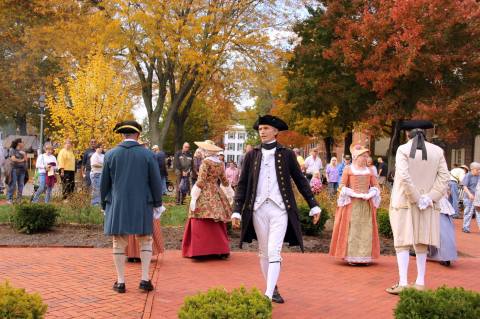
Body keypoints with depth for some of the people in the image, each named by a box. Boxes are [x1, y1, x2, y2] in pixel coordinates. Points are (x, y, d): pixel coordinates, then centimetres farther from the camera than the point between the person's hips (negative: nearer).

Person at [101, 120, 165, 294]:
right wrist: (158, 204, 9)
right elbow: (156, 182, -2)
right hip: (142, 205, -1)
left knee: (119, 243, 8)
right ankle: (145, 279, 8)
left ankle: (120, 282, 13)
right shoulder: (147, 154, -5)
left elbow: (104, 183, 4)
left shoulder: (111, 154, -1)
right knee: (145, 241, 12)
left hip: (117, 205, 1)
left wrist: (104, 204, 16)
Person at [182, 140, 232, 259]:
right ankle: (221, 250, 12)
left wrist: (194, 198, -13)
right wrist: (231, 191, 39)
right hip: (216, 194, 7)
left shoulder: (206, 162, -9)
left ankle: (200, 250, -4)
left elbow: (201, 182, -14)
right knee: (216, 225, 10)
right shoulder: (220, 164, 9)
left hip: (205, 195, -6)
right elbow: (224, 182, 18)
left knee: (201, 224, -3)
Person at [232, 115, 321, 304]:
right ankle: (273, 289, 25)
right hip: (258, 209, 3)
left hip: (280, 209, -2)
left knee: (274, 252, -10)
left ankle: (268, 294, -11)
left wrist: (313, 206, 7)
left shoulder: (287, 154, 4)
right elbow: (242, 184, 6)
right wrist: (236, 210, -2)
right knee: (263, 252, 10)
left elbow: (300, 181, 8)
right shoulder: (251, 155, 7)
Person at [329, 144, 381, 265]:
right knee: (351, 229, -3)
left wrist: (369, 195, -8)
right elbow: (342, 186, -3)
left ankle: (365, 256, 11)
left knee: (366, 229, 3)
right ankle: (350, 256, 3)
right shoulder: (348, 170, 1)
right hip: (351, 203, -4)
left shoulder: (369, 171, 11)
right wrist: (355, 194, -14)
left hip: (366, 204, 4)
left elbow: (375, 186, 12)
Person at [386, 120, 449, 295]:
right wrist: (430, 197, -6)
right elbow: (444, 177, -3)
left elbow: (404, 176, -18)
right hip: (427, 205, 4)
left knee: (403, 243, 2)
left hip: (404, 203, -4)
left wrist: (417, 199, -11)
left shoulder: (403, 149, -8)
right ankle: (420, 283, 18)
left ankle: (403, 283, -1)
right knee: (421, 244, 13)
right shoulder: (437, 151, 3)